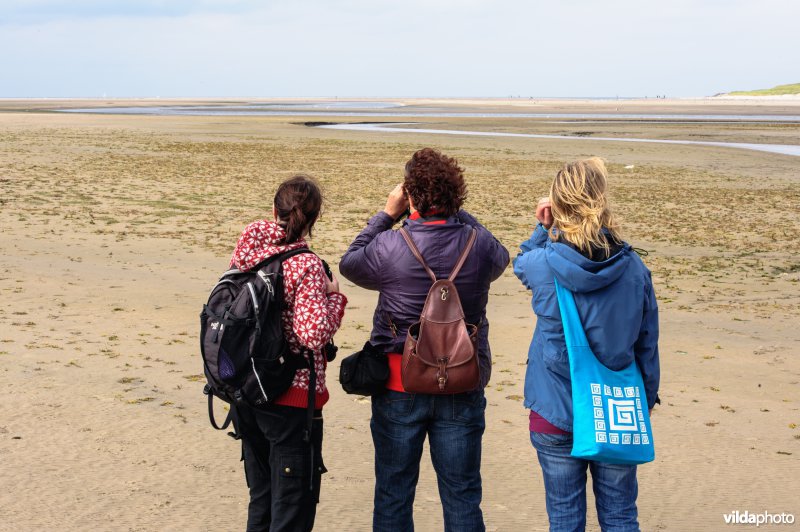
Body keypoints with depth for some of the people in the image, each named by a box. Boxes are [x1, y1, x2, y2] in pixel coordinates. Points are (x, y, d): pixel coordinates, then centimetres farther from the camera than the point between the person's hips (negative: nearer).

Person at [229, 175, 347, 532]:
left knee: (261, 498, 21)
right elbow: (314, 335, -25)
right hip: (292, 398, -6)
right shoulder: (305, 265, -18)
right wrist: (335, 297, -8)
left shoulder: (245, 252, 0)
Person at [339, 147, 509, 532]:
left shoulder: (389, 247, -16)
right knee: (462, 496, 11)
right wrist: (457, 212, 13)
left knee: (394, 493, 13)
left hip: (399, 387, -2)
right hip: (463, 387, 2)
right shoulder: (480, 244, -8)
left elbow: (349, 263, 6)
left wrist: (386, 213, 9)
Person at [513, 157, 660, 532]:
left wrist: (543, 228, 8)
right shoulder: (633, 268, -10)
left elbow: (521, 265, 14)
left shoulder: (543, 265, -15)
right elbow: (647, 342, 3)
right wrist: (647, 397, 16)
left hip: (555, 413, -1)